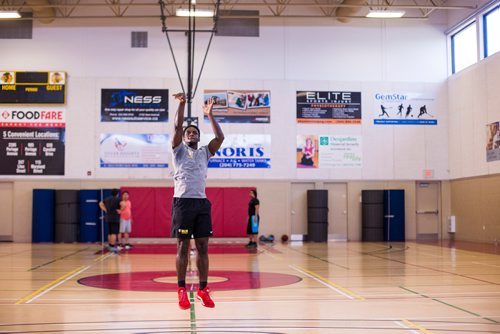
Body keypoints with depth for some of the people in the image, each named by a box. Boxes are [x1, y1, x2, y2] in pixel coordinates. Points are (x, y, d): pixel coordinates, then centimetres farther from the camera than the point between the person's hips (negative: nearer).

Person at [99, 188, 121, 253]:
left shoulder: (107, 199, 12)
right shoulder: (117, 199, -10)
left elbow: (100, 204, 21)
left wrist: (105, 210, 15)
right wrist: (120, 210, -10)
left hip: (108, 218, 7)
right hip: (115, 218, -7)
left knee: (110, 233, 15)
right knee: (114, 233, -7)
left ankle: (110, 246, 21)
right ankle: (113, 247, -10)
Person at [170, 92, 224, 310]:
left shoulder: (204, 152, 18)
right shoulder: (179, 149, 10)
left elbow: (220, 137, 5)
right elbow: (177, 127, -4)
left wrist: (209, 115, 7)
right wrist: (182, 104, -6)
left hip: (202, 202, 3)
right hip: (183, 201, -3)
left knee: (203, 247, 4)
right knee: (183, 247, -1)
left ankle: (203, 290, 10)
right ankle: (182, 290, 6)